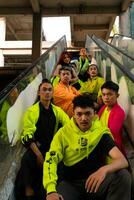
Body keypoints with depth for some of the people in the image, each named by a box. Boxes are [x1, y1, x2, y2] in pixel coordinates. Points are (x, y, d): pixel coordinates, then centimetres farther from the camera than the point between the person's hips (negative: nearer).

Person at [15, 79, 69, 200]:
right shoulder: (32, 111, -5)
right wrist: (38, 154, -22)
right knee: (27, 160, -31)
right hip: (36, 148, -3)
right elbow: (28, 136, -13)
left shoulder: (57, 111, 7)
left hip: (52, 148, 4)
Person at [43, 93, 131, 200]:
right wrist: (51, 191, -32)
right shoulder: (63, 133, -6)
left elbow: (123, 161, -19)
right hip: (72, 183, 0)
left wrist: (104, 169, -42)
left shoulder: (101, 132, -8)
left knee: (123, 175, -25)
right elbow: (51, 160, -15)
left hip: (97, 180, 1)